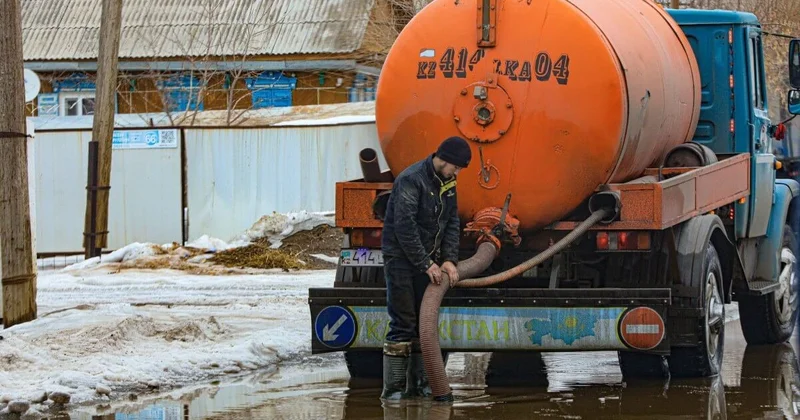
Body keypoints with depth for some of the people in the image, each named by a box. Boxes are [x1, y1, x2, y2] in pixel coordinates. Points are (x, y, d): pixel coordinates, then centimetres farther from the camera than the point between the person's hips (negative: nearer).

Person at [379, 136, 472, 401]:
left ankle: (418, 384, 14)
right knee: (403, 324, -9)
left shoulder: (447, 182, 6)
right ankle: (392, 388, -6)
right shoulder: (411, 180, -20)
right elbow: (404, 227, -23)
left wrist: (449, 260, -6)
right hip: (402, 258, -8)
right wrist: (426, 264, -19)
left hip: (427, 261, 8)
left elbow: (452, 222, 8)